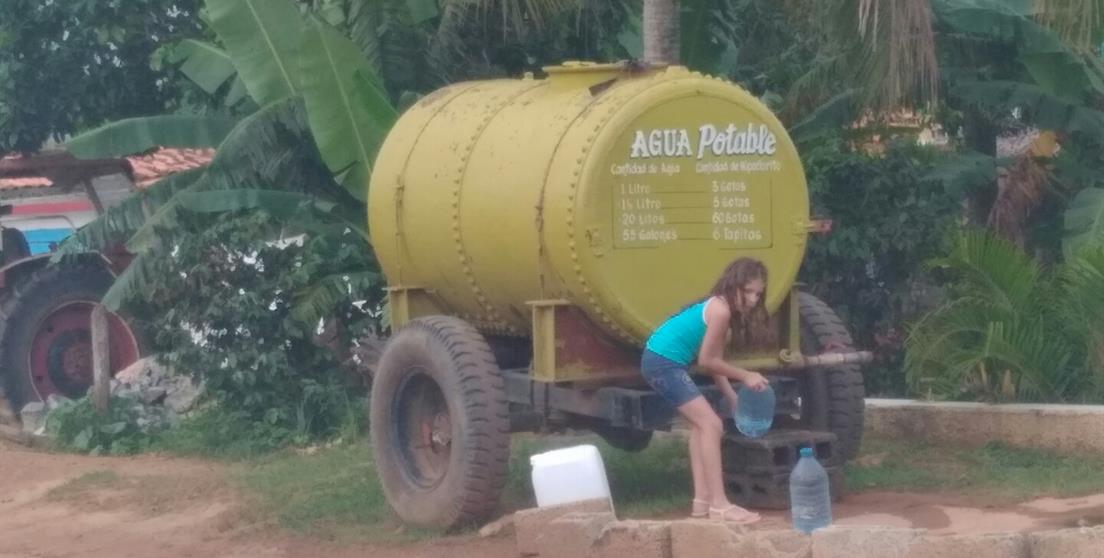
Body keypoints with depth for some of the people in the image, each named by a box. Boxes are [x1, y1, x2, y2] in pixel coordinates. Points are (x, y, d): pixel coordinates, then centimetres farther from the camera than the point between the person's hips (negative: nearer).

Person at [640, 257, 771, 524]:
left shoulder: (720, 306, 11)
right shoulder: (720, 310, -19)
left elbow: (713, 361, 11)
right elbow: (706, 361, -16)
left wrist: (733, 399, 10)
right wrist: (745, 376, -7)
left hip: (665, 361, 11)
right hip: (663, 362, -11)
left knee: (701, 424, 16)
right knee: (711, 424, -10)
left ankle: (702, 500, 18)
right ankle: (719, 505, -10)